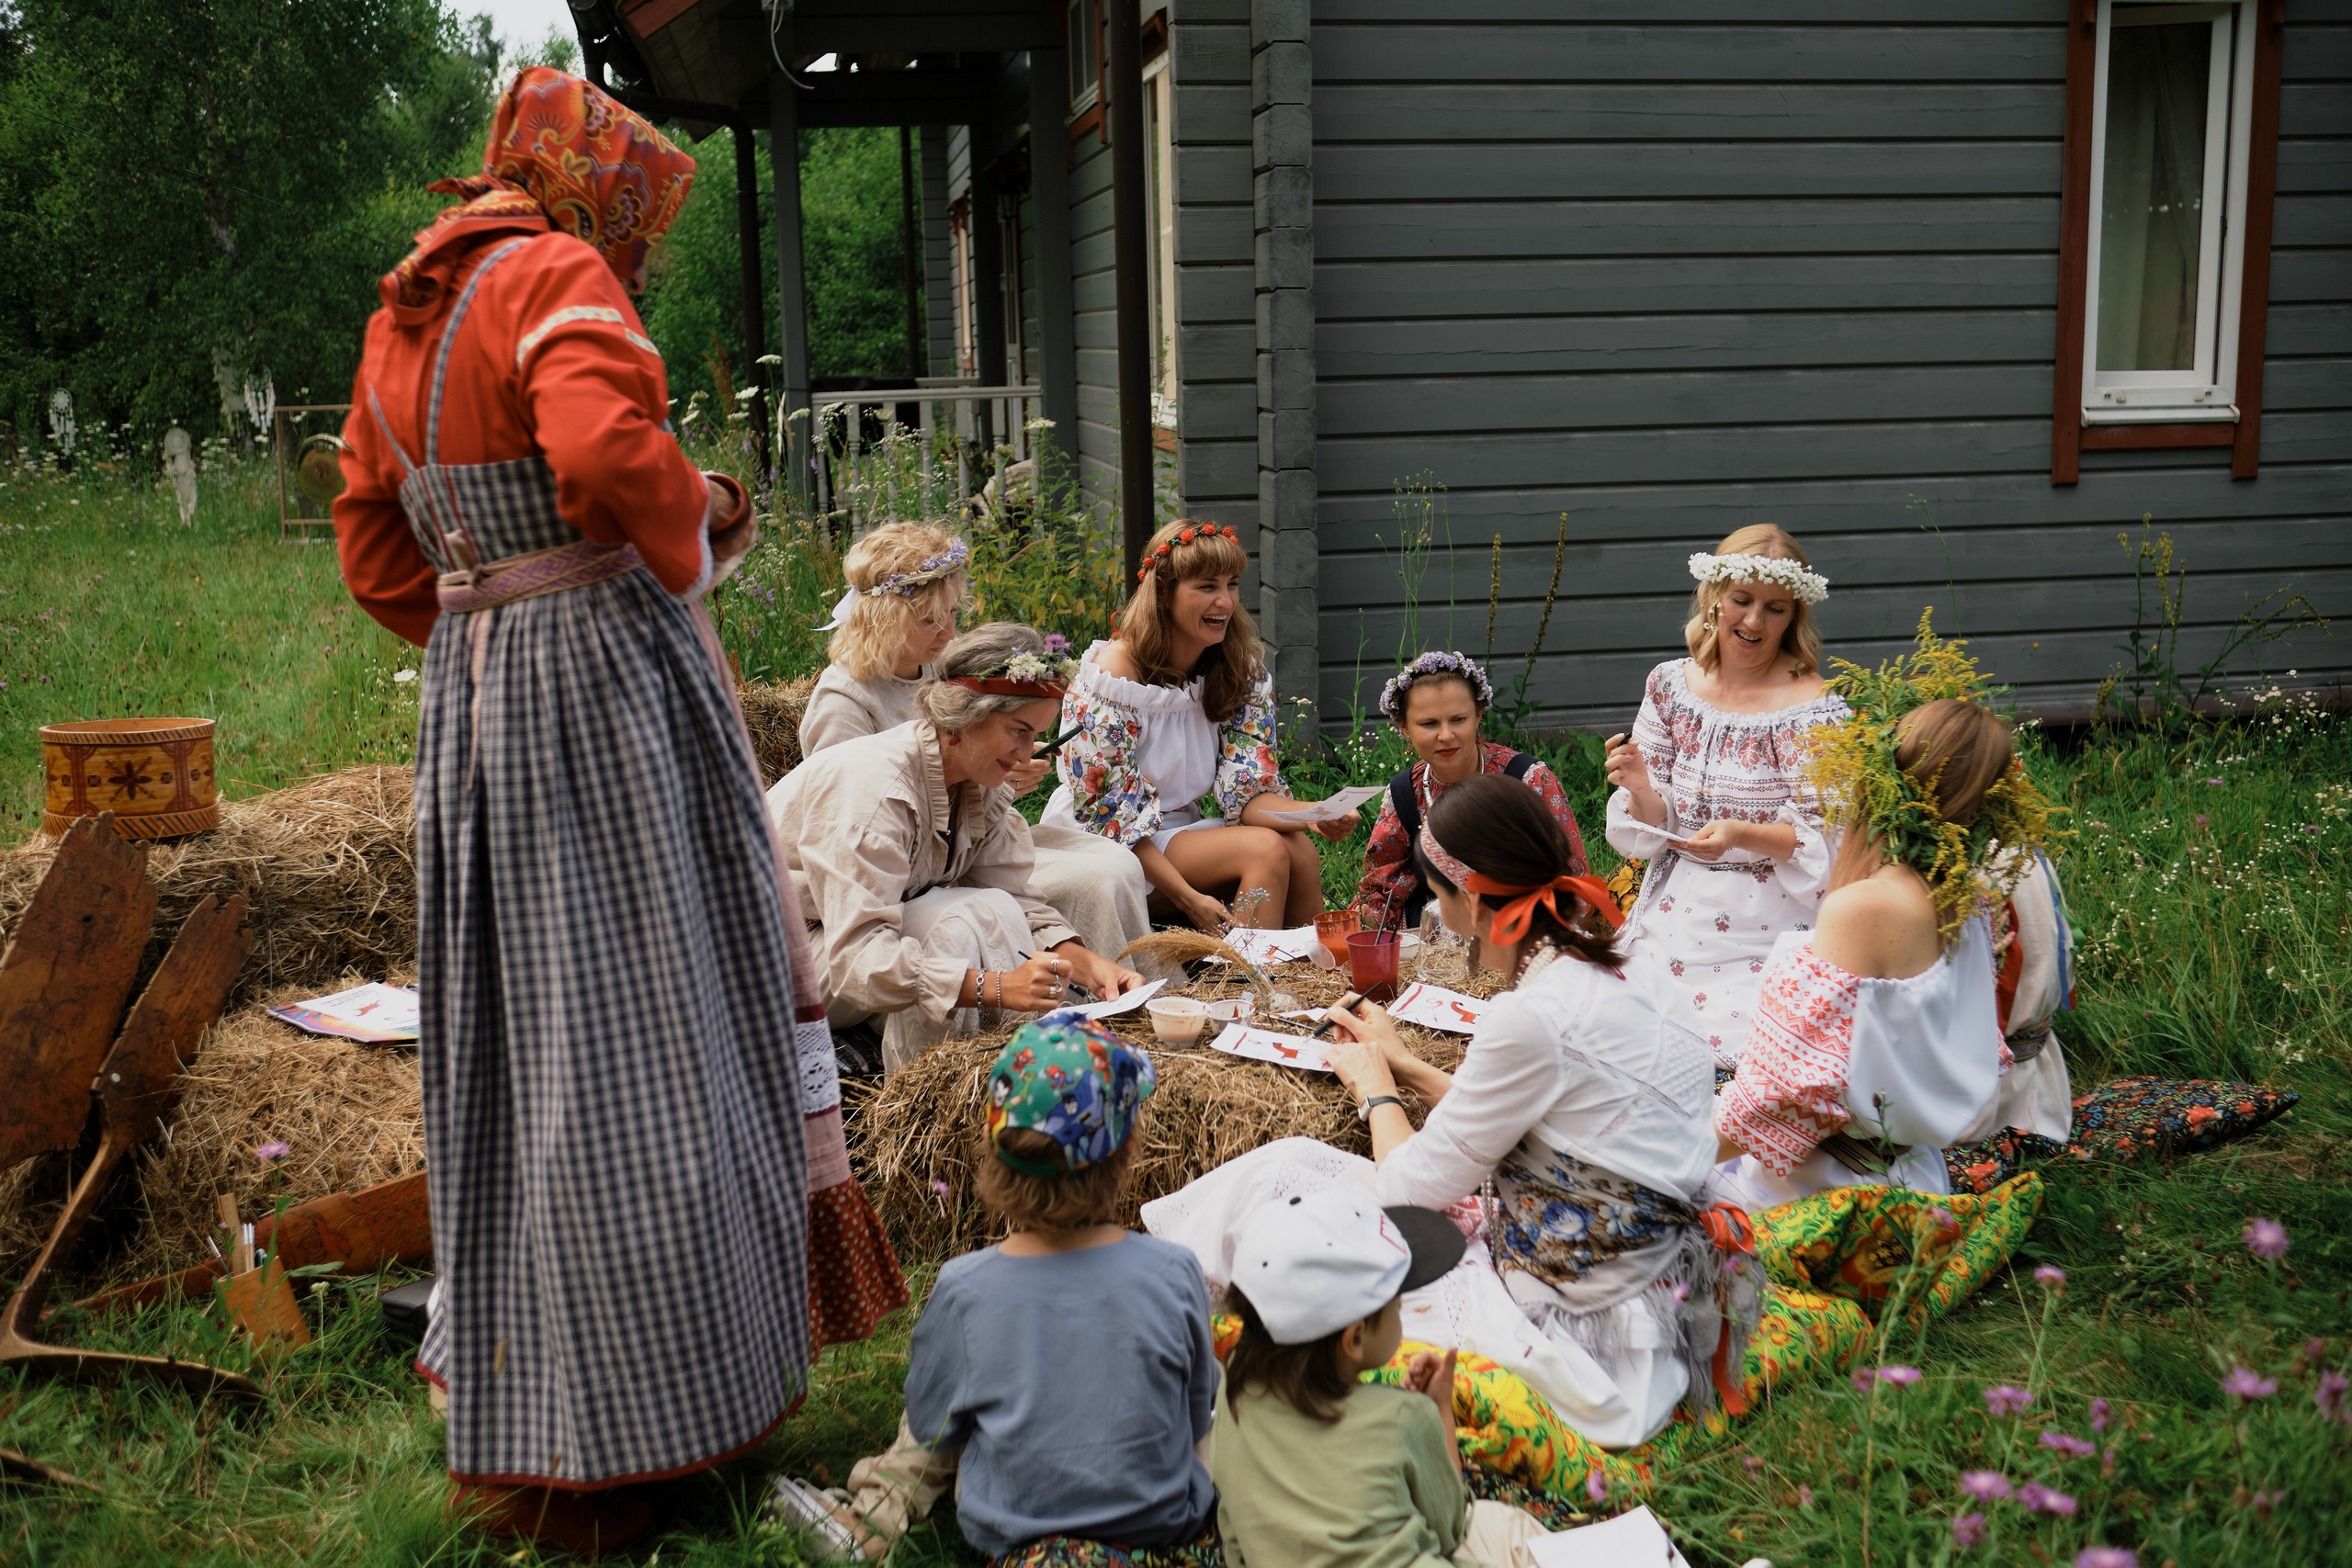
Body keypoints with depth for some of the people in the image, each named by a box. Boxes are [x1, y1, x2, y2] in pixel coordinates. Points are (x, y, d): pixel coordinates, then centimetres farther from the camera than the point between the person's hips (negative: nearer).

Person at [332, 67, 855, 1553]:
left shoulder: (404, 316, 18)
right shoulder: (557, 280, -9)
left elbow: (374, 540, 20)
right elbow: (607, 449, -27)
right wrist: (691, 523, -9)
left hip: (473, 694, 9)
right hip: (601, 668, -9)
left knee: (514, 1035, 15)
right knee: (621, 1040, -3)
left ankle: (509, 1408, 28)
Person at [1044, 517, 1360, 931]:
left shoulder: (1243, 669, -1)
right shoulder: (1112, 673, -18)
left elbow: (1247, 789, -6)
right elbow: (1108, 816, -19)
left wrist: (1312, 814, -29)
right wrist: (1188, 899, -26)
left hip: (1181, 829, 6)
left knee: (1299, 850, -21)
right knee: (1266, 849, -24)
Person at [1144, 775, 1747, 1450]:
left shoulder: (1531, 1018, -25)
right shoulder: (1613, 977, 2)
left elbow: (1410, 1187, -14)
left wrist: (1375, 1087, 6)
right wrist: (1405, 1065, 21)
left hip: (1580, 1323, -9)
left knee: (1284, 1176, 1)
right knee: (1295, 1160, 11)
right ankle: (1164, 1244, 30)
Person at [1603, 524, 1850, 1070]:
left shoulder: (1812, 708, -12)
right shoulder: (1670, 685, 3)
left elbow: (1825, 841, -12)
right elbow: (1653, 827, 7)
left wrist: (1742, 835, -28)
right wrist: (1640, 789, -16)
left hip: (1768, 930, -4)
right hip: (1674, 919, 4)